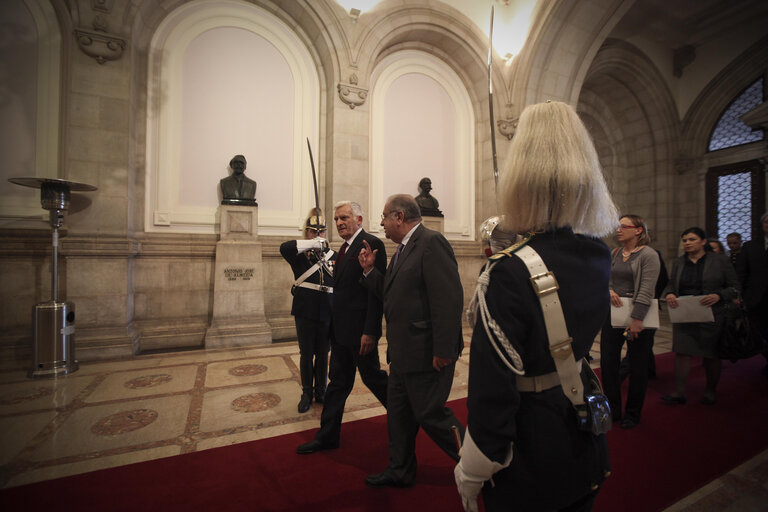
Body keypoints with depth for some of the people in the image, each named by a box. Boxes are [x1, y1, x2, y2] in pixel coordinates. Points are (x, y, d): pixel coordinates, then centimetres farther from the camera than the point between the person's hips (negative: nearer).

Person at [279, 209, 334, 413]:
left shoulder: (333, 255, 7)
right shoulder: (300, 255, 0)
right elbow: (284, 247, -24)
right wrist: (312, 244, -23)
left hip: (327, 314, 2)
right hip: (305, 312, -2)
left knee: (323, 355, 13)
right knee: (306, 355, 10)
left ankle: (321, 392, 30)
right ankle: (306, 394, 27)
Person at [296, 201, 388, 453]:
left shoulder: (371, 244, -14)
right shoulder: (346, 248, 13)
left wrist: (370, 331, -21)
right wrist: (334, 324, 13)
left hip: (360, 329, -8)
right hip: (340, 329, 8)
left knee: (372, 376, 10)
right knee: (338, 382, 16)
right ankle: (327, 436, 29)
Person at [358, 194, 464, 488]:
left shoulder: (431, 242, -17)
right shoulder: (403, 249, 14)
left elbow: (449, 298, -24)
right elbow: (391, 293, 16)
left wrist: (443, 350, -24)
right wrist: (369, 270, 5)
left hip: (426, 352, -9)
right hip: (403, 352, 10)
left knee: (430, 414, 5)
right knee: (398, 411, 19)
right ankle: (400, 471, 38)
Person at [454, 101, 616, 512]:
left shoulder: (510, 273, -29)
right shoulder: (600, 258, -7)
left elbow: (492, 389, -25)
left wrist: (472, 474, -9)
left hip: (530, 457, -6)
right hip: (586, 447, 6)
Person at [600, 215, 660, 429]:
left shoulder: (649, 255, -8)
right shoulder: (614, 254, 10)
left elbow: (646, 290, -15)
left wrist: (637, 319, -21)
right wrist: (609, 290, -6)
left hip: (638, 316, -5)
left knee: (637, 366, 8)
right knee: (608, 361, 6)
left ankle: (633, 414, 25)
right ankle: (613, 410, 22)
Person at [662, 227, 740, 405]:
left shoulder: (721, 260, 1)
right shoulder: (678, 263, 9)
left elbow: (734, 287, 0)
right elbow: (671, 285, 12)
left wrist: (718, 296, -19)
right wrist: (669, 294, -10)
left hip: (712, 316, -2)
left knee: (711, 354, 9)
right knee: (681, 352, -3)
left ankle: (711, 390, 29)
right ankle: (678, 392, 0)